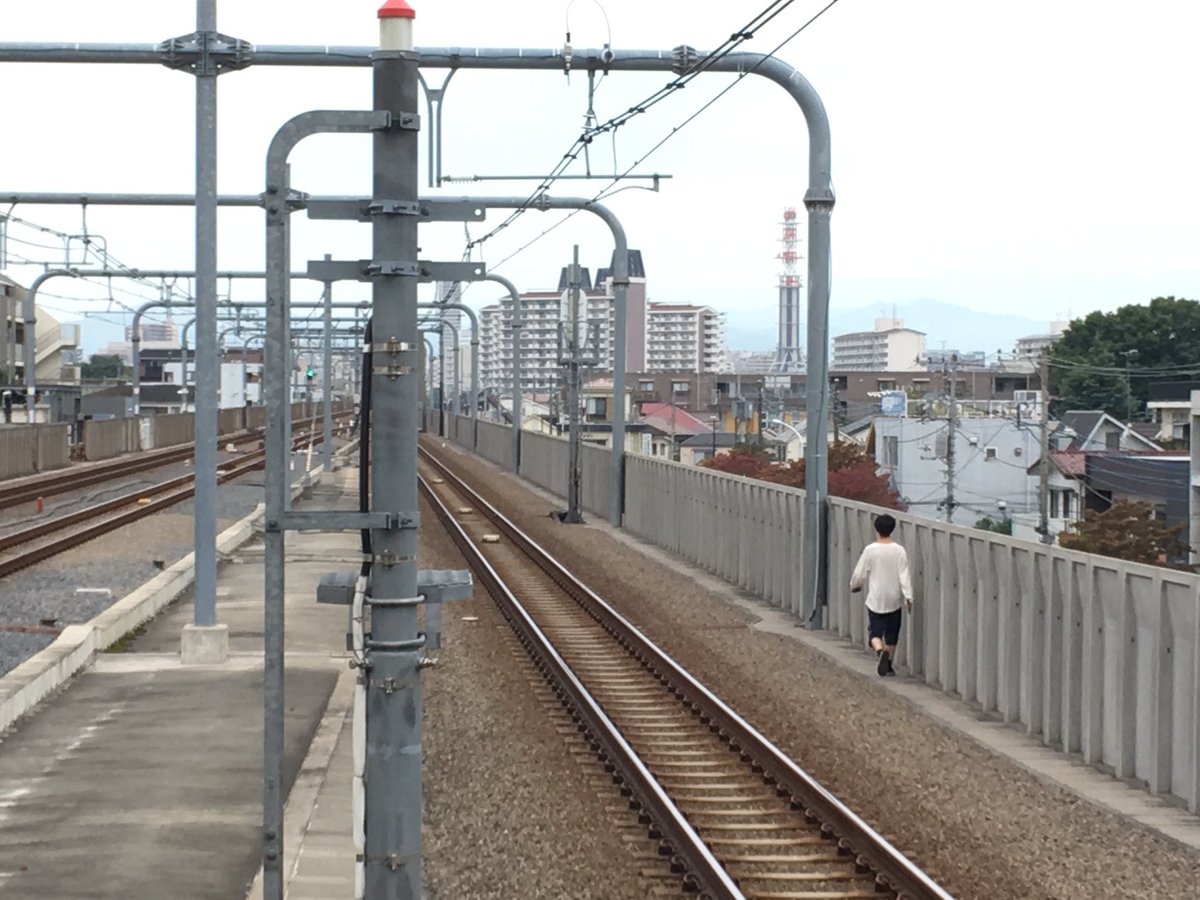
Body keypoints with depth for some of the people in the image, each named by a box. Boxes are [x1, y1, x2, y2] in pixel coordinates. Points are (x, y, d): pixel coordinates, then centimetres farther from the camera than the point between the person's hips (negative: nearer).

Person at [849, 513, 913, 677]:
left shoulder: (870, 550, -9)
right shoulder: (899, 551, -7)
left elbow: (859, 573, -2)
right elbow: (904, 576, -10)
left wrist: (854, 586, 18)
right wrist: (908, 597, -7)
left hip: (875, 600, -1)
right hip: (894, 600, 1)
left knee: (875, 632, 5)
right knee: (891, 634, 15)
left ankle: (880, 650, -25)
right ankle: (888, 664, 21)